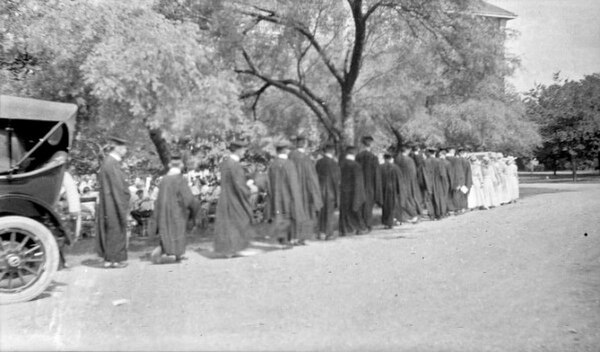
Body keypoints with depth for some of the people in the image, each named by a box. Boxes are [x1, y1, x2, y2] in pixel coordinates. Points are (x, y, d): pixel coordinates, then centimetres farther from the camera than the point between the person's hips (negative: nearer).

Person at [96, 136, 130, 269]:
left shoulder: (109, 162, 13)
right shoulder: (112, 164, -18)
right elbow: (117, 187, -21)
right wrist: (123, 207, -19)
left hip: (109, 203, 10)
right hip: (114, 202, -10)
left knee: (110, 231, 13)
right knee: (116, 230, -1)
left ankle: (108, 259, 18)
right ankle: (115, 259, 6)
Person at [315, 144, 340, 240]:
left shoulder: (318, 162, -2)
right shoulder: (333, 164, -15)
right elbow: (337, 179, -12)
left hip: (320, 190, 4)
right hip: (330, 191, -4)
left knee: (321, 211, 15)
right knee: (329, 212, 6)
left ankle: (321, 232, 15)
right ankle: (329, 234, 12)